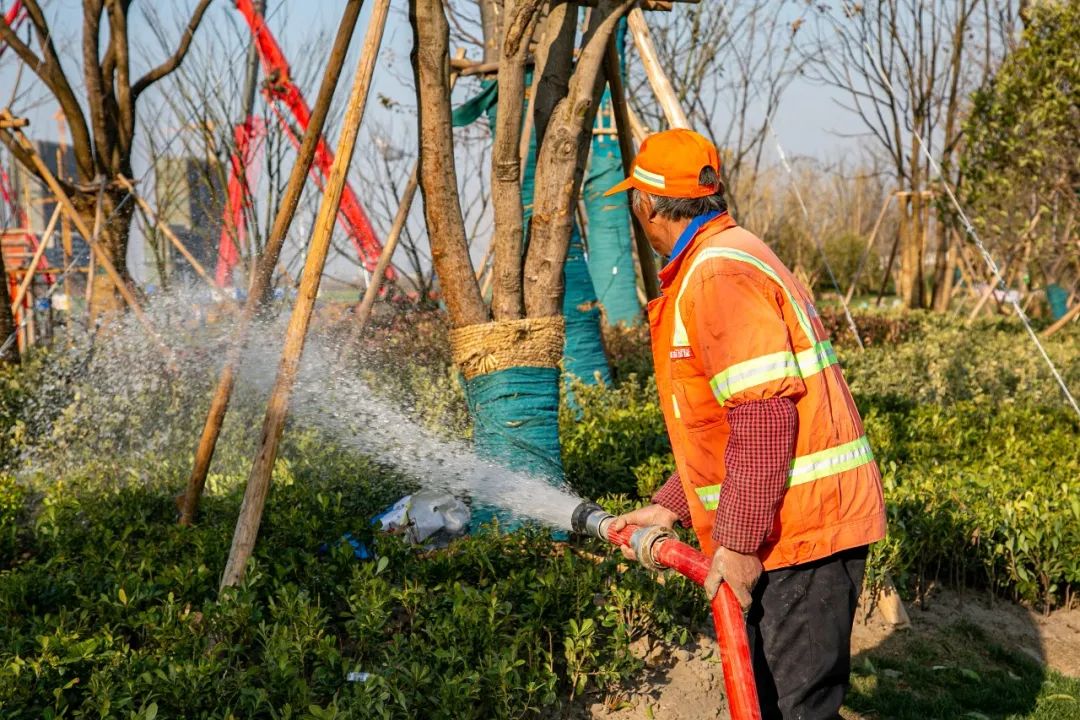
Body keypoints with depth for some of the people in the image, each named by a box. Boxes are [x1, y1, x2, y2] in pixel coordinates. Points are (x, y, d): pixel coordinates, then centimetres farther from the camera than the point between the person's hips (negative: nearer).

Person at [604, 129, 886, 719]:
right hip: (776, 531, 11)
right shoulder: (705, 270, 18)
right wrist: (670, 507, 17)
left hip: (797, 529, -11)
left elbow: (765, 417, -24)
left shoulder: (720, 276, -16)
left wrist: (738, 541, -21)